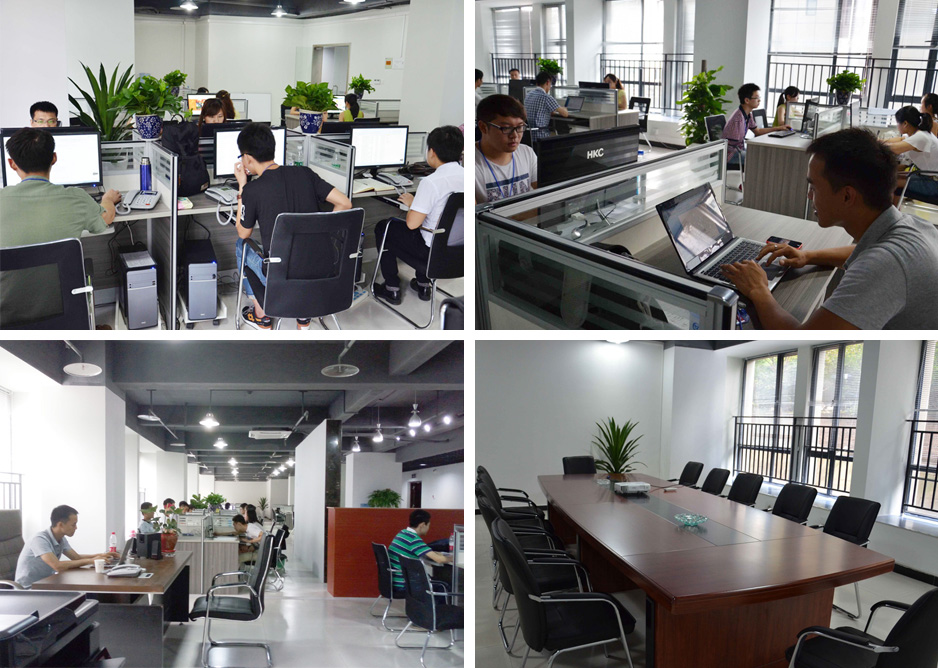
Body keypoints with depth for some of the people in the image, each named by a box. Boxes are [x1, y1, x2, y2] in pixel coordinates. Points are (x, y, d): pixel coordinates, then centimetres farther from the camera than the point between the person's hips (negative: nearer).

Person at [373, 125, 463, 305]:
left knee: (383, 228, 16)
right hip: (459, 248, 7)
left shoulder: (431, 182, -25)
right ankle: (423, 285, 39)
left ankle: (392, 290, 23)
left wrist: (411, 202, -3)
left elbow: (412, 223, -23)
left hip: (434, 250, -7)